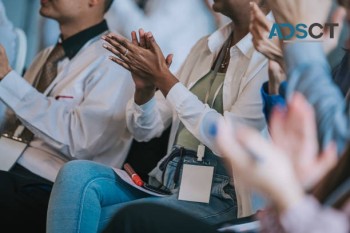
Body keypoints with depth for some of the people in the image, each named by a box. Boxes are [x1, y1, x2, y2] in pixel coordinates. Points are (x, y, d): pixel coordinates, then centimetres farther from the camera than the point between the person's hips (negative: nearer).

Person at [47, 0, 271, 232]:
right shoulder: (205, 47, 15)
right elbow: (145, 129, 16)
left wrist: (163, 78, -17)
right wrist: (144, 87, -6)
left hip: (216, 201, -7)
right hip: (165, 187, 7)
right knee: (77, 173, -21)